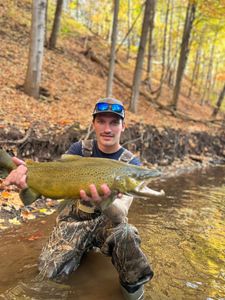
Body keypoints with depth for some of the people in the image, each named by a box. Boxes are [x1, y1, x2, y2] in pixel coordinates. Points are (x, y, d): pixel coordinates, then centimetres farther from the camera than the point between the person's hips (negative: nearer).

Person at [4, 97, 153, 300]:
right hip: (76, 218, 3)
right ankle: (83, 247, 13)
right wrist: (29, 171, -42)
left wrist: (105, 203, -50)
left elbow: (121, 212, -25)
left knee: (124, 233, -35)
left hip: (107, 220, -2)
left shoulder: (131, 163, -11)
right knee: (51, 270, -18)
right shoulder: (81, 149, -3)